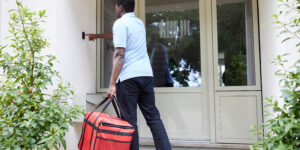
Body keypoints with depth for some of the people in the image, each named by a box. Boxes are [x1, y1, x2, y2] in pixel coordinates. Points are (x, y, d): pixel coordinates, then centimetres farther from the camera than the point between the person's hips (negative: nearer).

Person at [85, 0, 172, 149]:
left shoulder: (120, 23, -2)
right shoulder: (139, 22, 22)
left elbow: (119, 54, -13)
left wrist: (112, 84, -14)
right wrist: (98, 35, 51)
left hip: (128, 77, -7)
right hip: (146, 74, 7)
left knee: (129, 120, 0)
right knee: (153, 116, 8)